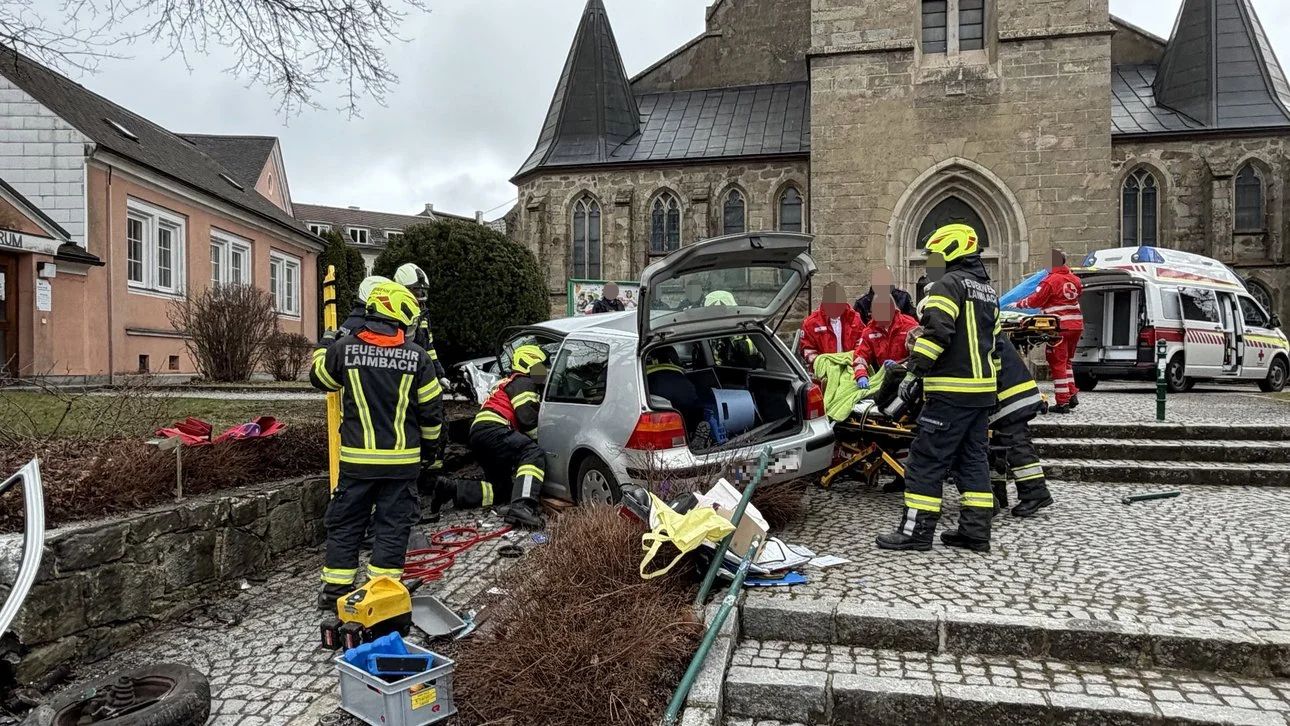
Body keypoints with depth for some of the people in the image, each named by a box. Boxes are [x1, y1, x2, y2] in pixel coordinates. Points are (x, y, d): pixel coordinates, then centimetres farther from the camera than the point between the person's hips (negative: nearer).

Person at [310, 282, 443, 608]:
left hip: (357, 458, 1)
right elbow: (431, 409, 0)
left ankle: (335, 587, 20)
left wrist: (325, 346, 33)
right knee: (392, 524, 9)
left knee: (345, 522, 14)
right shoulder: (416, 356, -5)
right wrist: (429, 442, 17)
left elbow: (319, 377, 16)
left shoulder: (344, 348, -4)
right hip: (402, 459, -1)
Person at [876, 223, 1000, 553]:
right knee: (973, 459, 13)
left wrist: (915, 371, -19)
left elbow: (936, 331, -22)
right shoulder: (988, 291, 21)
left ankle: (917, 530, -2)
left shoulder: (949, 283, -8)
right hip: (983, 389, 9)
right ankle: (976, 530, 16)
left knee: (927, 459, -5)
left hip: (951, 390, -9)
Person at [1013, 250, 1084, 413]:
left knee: (1058, 363, -1)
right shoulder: (1074, 279, 10)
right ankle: (1072, 395, 17)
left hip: (1060, 327, -7)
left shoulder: (1050, 281, -12)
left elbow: (1035, 300, -9)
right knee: (1066, 361, 21)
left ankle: (1063, 402, -2)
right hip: (1077, 326, 7)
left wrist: (1018, 304, 8)